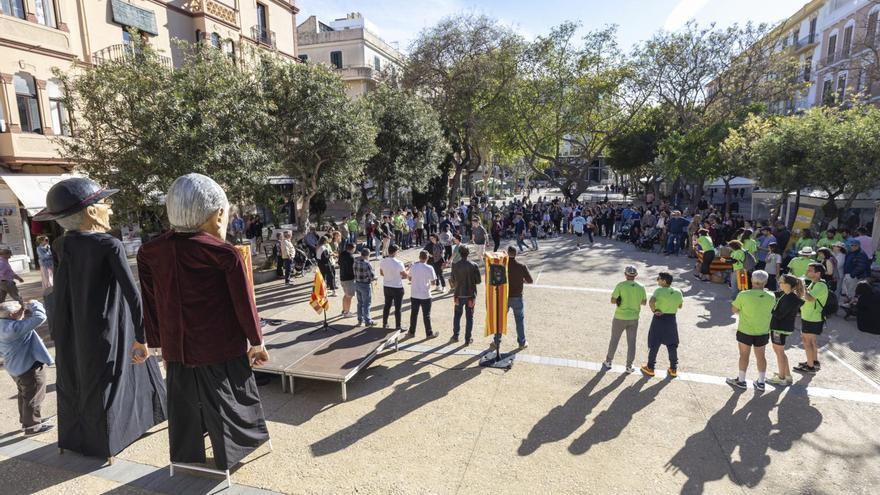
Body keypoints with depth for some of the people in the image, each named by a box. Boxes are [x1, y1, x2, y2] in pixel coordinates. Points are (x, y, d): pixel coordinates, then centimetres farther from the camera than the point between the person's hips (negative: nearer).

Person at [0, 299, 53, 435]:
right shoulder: (13, 328, -28)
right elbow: (39, 317, -33)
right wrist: (34, 304, -16)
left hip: (15, 367, 10)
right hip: (29, 367, -10)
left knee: (24, 395, 24)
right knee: (34, 397, 3)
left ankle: (25, 421, 37)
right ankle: (32, 426, 12)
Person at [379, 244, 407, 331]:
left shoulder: (382, 261, -5)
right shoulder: (399, 263, -23)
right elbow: (405, 275, -14)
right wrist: (405, 269, 6)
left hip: (386, 287, 6)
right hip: (397, 287, -5)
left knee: (387, 305, 20)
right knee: (397, 308, 7)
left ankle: (384, 323, 31)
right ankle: (398, 326, 17)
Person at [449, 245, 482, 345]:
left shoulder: (455, 266, -9)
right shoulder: (473, 265, -11)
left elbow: (452, 281, -1)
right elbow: (478, 281, -6)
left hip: (459, 295, 1)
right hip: (470, 295, 0)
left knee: (457, 315, 19)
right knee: (469, 317, 9)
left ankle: (455, 336, 24)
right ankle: (468, 339, 14)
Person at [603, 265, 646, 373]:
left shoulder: (620, 286, -16)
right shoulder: (641, 287, -5)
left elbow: (613, 300, -13)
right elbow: (644, 302, 7)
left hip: (620, 318, -2)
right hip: (634, 318, 2)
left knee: (614, 340, 14)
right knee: (631, 343, 11)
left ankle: (608, 362, 26)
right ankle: (629, 366, 15)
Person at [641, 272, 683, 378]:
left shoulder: (659, 290, -15)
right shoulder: (678, 292, -1)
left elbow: (651, 301, -31)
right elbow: (680, 306, 12)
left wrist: (654, 310, -15)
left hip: (659, 319, -4)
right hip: (671, 319, 4)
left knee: (654, 345, 8)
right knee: (672, 345, 16)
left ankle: (650, 368, 17)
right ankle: (673, 369, 23)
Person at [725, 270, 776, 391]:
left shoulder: (743, 295, -21)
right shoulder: (771, 297, -10)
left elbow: (734, 310, -10)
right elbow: (771, 312, 4)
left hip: (745, 331, -3)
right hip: (763, 332, 3)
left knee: (744, 355, 12)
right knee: (760, 356, 17)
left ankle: (741, 381, 24)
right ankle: (761, 382, 28)